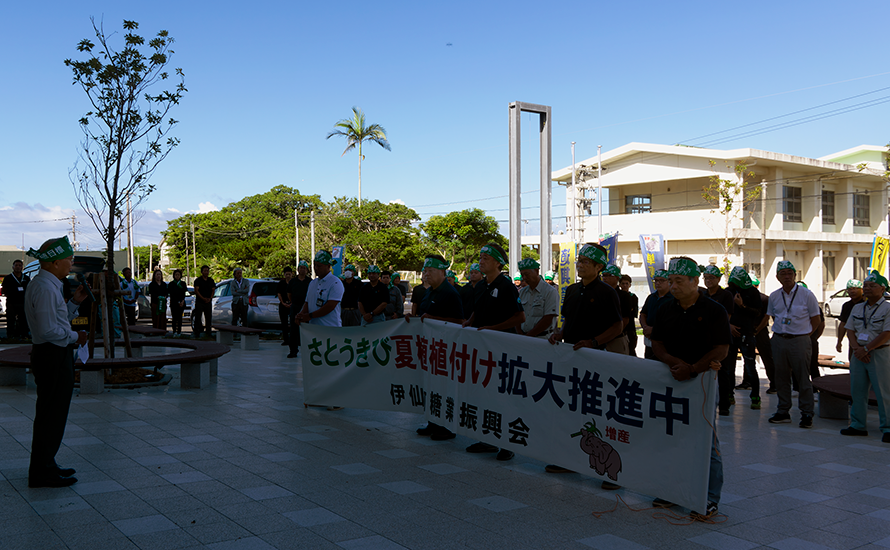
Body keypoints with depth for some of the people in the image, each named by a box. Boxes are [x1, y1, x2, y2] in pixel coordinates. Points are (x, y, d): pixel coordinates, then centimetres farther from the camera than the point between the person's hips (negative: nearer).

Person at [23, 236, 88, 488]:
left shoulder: (49, 286, 15)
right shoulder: (45, 288, -19)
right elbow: (48, 330, -25)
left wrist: (74, 302, 12)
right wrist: (75, 337, -13)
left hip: (54, 357, 11)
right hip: (52, 357, -11)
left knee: (52, 414, 18)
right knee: (51, 415, -3)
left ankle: (45, 466, 30)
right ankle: (42, 472, 6)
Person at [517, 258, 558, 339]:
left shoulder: (550, 292, -5)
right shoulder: (522, 292, 15)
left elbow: (547, 320, -11)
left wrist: (528, 336, -11)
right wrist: (520, 335, -4)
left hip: (542, 338, -5)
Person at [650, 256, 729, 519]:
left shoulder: (713, 311, -5)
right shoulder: (666, 310, 11)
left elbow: (721, 349, -10)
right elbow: (656, 343, 9)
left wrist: (693, 369, -19)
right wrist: (675, 362, -10)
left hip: (702, 382, -5)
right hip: (672, 380, 5)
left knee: (705, 440, -2)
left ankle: (710, 498, 8)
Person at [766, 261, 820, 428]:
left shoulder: (806, 294, -3)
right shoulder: (774, 296, 8)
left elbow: (815, 319, 3)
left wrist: (802, 333, 1)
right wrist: (781, 331, 13)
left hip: (799, 340, -4)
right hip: (779, 340, 4)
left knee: (803, 378, -1)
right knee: (781, 377, 9)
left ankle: (806, 414, 6)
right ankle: (783, 412, 18)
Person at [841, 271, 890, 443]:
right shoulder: (857, 308, 14)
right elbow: (850, 331, 11)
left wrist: (866, 349, -16)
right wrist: (856, 348, -6)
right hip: (859, 354, 6)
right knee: (857, 390, 8)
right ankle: (858, 425, 17)